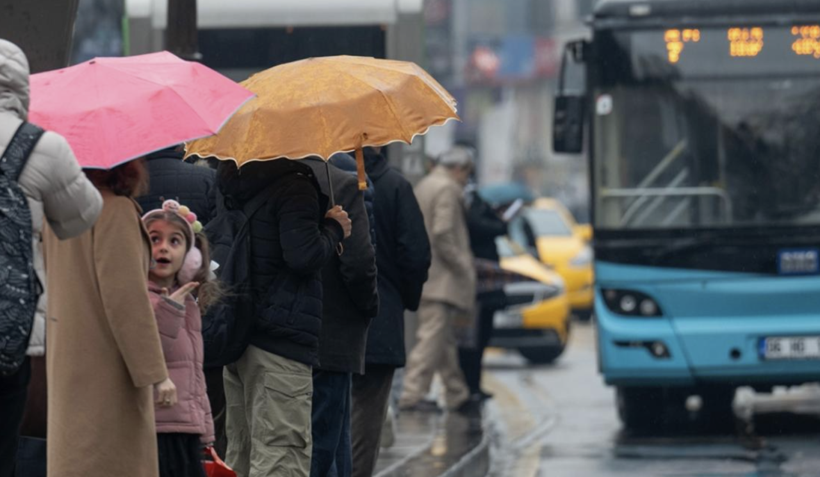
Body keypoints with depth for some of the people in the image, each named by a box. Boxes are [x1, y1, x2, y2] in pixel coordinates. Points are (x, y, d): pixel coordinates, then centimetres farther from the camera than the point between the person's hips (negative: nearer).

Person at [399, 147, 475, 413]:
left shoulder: (423, 186, 17)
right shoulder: (448, 190, -12)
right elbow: (442, 234, -21)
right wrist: (461, 265, -13)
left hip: (421, 275, 10)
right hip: (440, 279, -10)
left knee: (445, 338, 15)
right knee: (433, 336, -10)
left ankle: (457, 395, 21)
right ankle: (412, 395, -14)